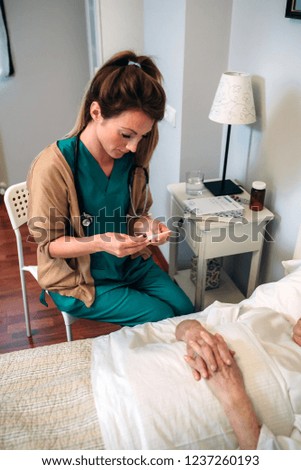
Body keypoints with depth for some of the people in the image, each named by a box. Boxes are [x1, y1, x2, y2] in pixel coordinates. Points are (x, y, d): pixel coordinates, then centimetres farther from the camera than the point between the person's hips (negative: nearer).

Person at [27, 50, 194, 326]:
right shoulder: (52, 166, -25)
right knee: (161, 318, -11)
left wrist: (148, 227, -18)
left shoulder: (131, 158, -9)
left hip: (131, 262, 6)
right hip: (79, 277, -5)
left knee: (186, 311, -2)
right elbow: (49, 244, -17)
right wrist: (99, 243, -34)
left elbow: (137, 213, 6)